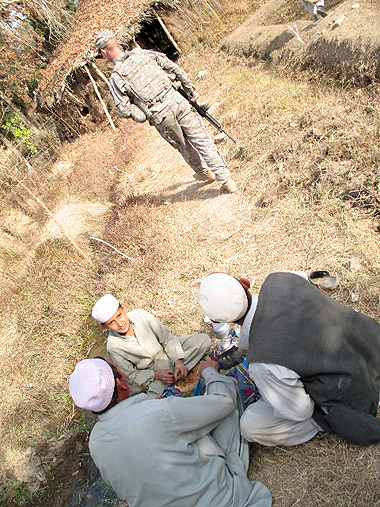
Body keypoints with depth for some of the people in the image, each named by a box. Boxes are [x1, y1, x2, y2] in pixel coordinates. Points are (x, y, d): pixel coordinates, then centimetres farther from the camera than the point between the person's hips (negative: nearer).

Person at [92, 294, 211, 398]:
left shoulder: (140, 315, -17)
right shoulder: (113, 347, -20)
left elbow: (167, 337, -9)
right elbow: (130, 376, -11)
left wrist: (178, 361, -20)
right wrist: (157, 375, -23)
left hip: (167, 352, 3)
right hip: (150, 372, -2)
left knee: (204, 339, -13)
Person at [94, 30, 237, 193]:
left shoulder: (116, 78, -2)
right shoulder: (144, 53, 8)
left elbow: (123, 111, -8)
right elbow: (174, 68, 9)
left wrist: (139, 113, 12)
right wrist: (190, 90, 18)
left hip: (160, 118, -2)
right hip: (177, 102, 2)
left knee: (184, 147, 21)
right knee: (202, 141, 7)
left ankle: (204, 172, 39)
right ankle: (225, 178, 7)